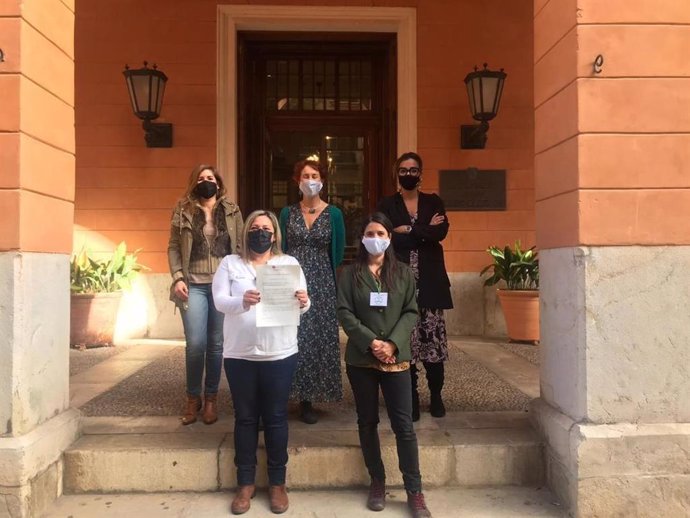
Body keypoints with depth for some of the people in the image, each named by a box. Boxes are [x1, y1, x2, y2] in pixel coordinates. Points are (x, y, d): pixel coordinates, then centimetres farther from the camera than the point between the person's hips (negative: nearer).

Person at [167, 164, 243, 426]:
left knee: (217, 344, 6)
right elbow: (173, 247, 6)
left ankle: (211, 398, 21)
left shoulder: (232, 211, 9)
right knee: (195, 344, -6)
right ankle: (193, 397, 15)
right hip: (194, 285, -1)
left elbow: (240, 247, 6)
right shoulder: (183, 211, 7)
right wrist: (177, 278, -7)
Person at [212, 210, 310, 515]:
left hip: (280, 354, 0)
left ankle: (277, 483, 21)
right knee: (245, 418, 10)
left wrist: (303, 302, -25)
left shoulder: (289, 263, 6)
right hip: (239, 354, 0)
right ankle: (245, 483, 24)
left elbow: (303, 303, 0)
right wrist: (242, 301, -27)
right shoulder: (230, 263, 5)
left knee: (276, 418, 7)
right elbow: (219, 301, -6)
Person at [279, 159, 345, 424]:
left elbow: (338, 253, 5)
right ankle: (290, 392, 8)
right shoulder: (288, 213, 7)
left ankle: (307, 399, 12)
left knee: (318, 338, 1)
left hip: (322, 285, -1)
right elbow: (281, 250, 9)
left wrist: (329, 281, 5)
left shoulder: (333, 214, 2)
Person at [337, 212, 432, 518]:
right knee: (367, 422, 11)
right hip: (361, 358, 0)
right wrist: (371, 342, -17)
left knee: (404, 424, 0)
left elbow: (411, 312, 0)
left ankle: (414, 492, 10)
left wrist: (393, 344, -14)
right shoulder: (350, 274, 3)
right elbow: (344, 314, -5)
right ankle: (377, 482, 27)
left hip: (396, 358, 0)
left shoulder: (403, 273, 5)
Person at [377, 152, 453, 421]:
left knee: (433, 337, 0)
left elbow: (441, 232, -7)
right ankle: (411, 397, 10)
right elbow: (387, 238, -10)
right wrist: (425, 231, -8)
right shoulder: (387, 205, 6)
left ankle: (436, 395, 14)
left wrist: (408, 231, -10)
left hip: (429, 280, 1)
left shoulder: (434, 202, 11)